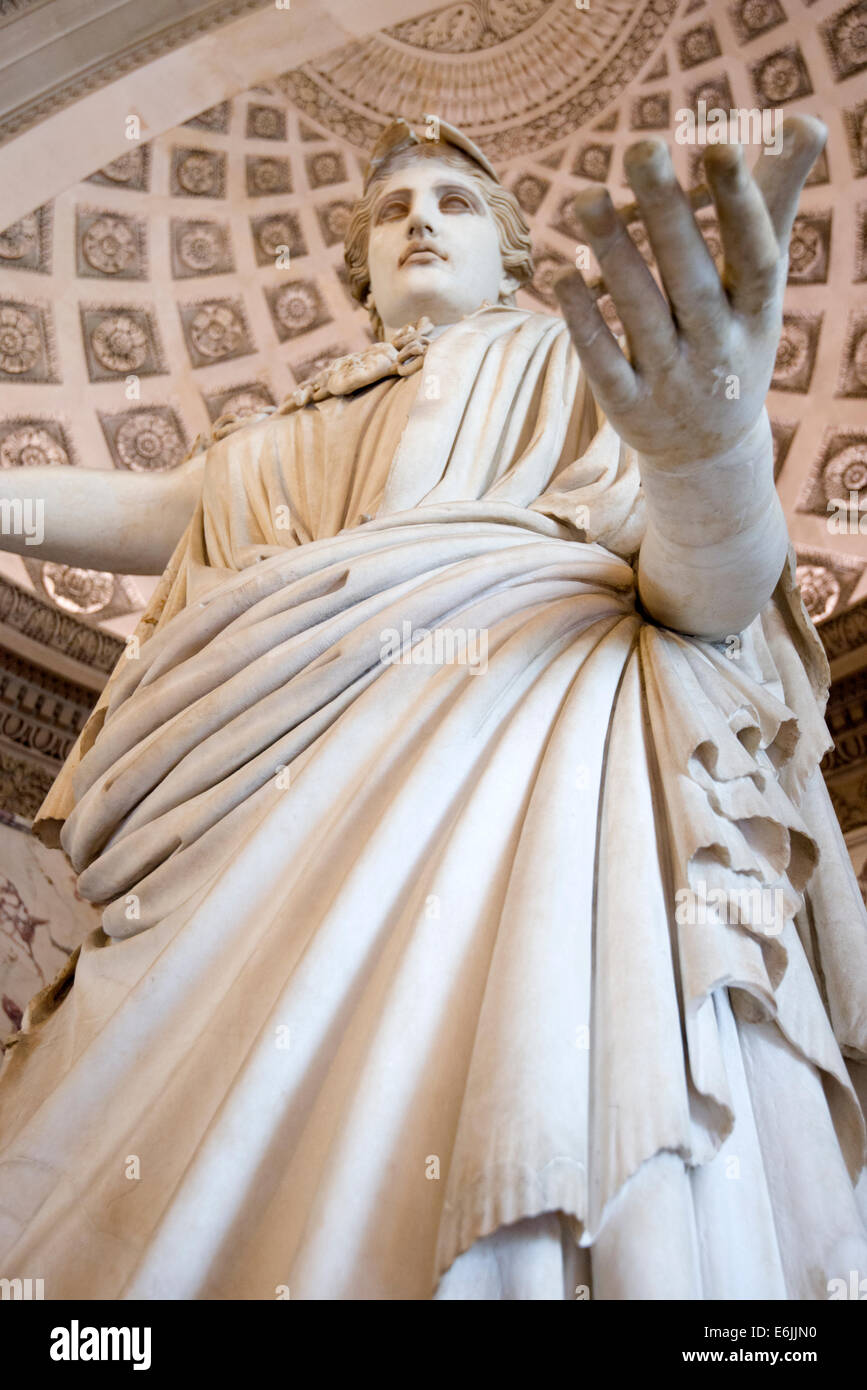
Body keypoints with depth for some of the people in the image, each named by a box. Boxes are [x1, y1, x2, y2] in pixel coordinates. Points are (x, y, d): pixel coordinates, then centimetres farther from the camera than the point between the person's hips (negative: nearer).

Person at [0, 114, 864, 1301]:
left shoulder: (577, 370, 16)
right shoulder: (313, 426, 33)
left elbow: (711, 590, 0)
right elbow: (151, 515, 25)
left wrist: (714, 458, -24)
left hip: (535, 782, -4)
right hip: (293, 816, 5)